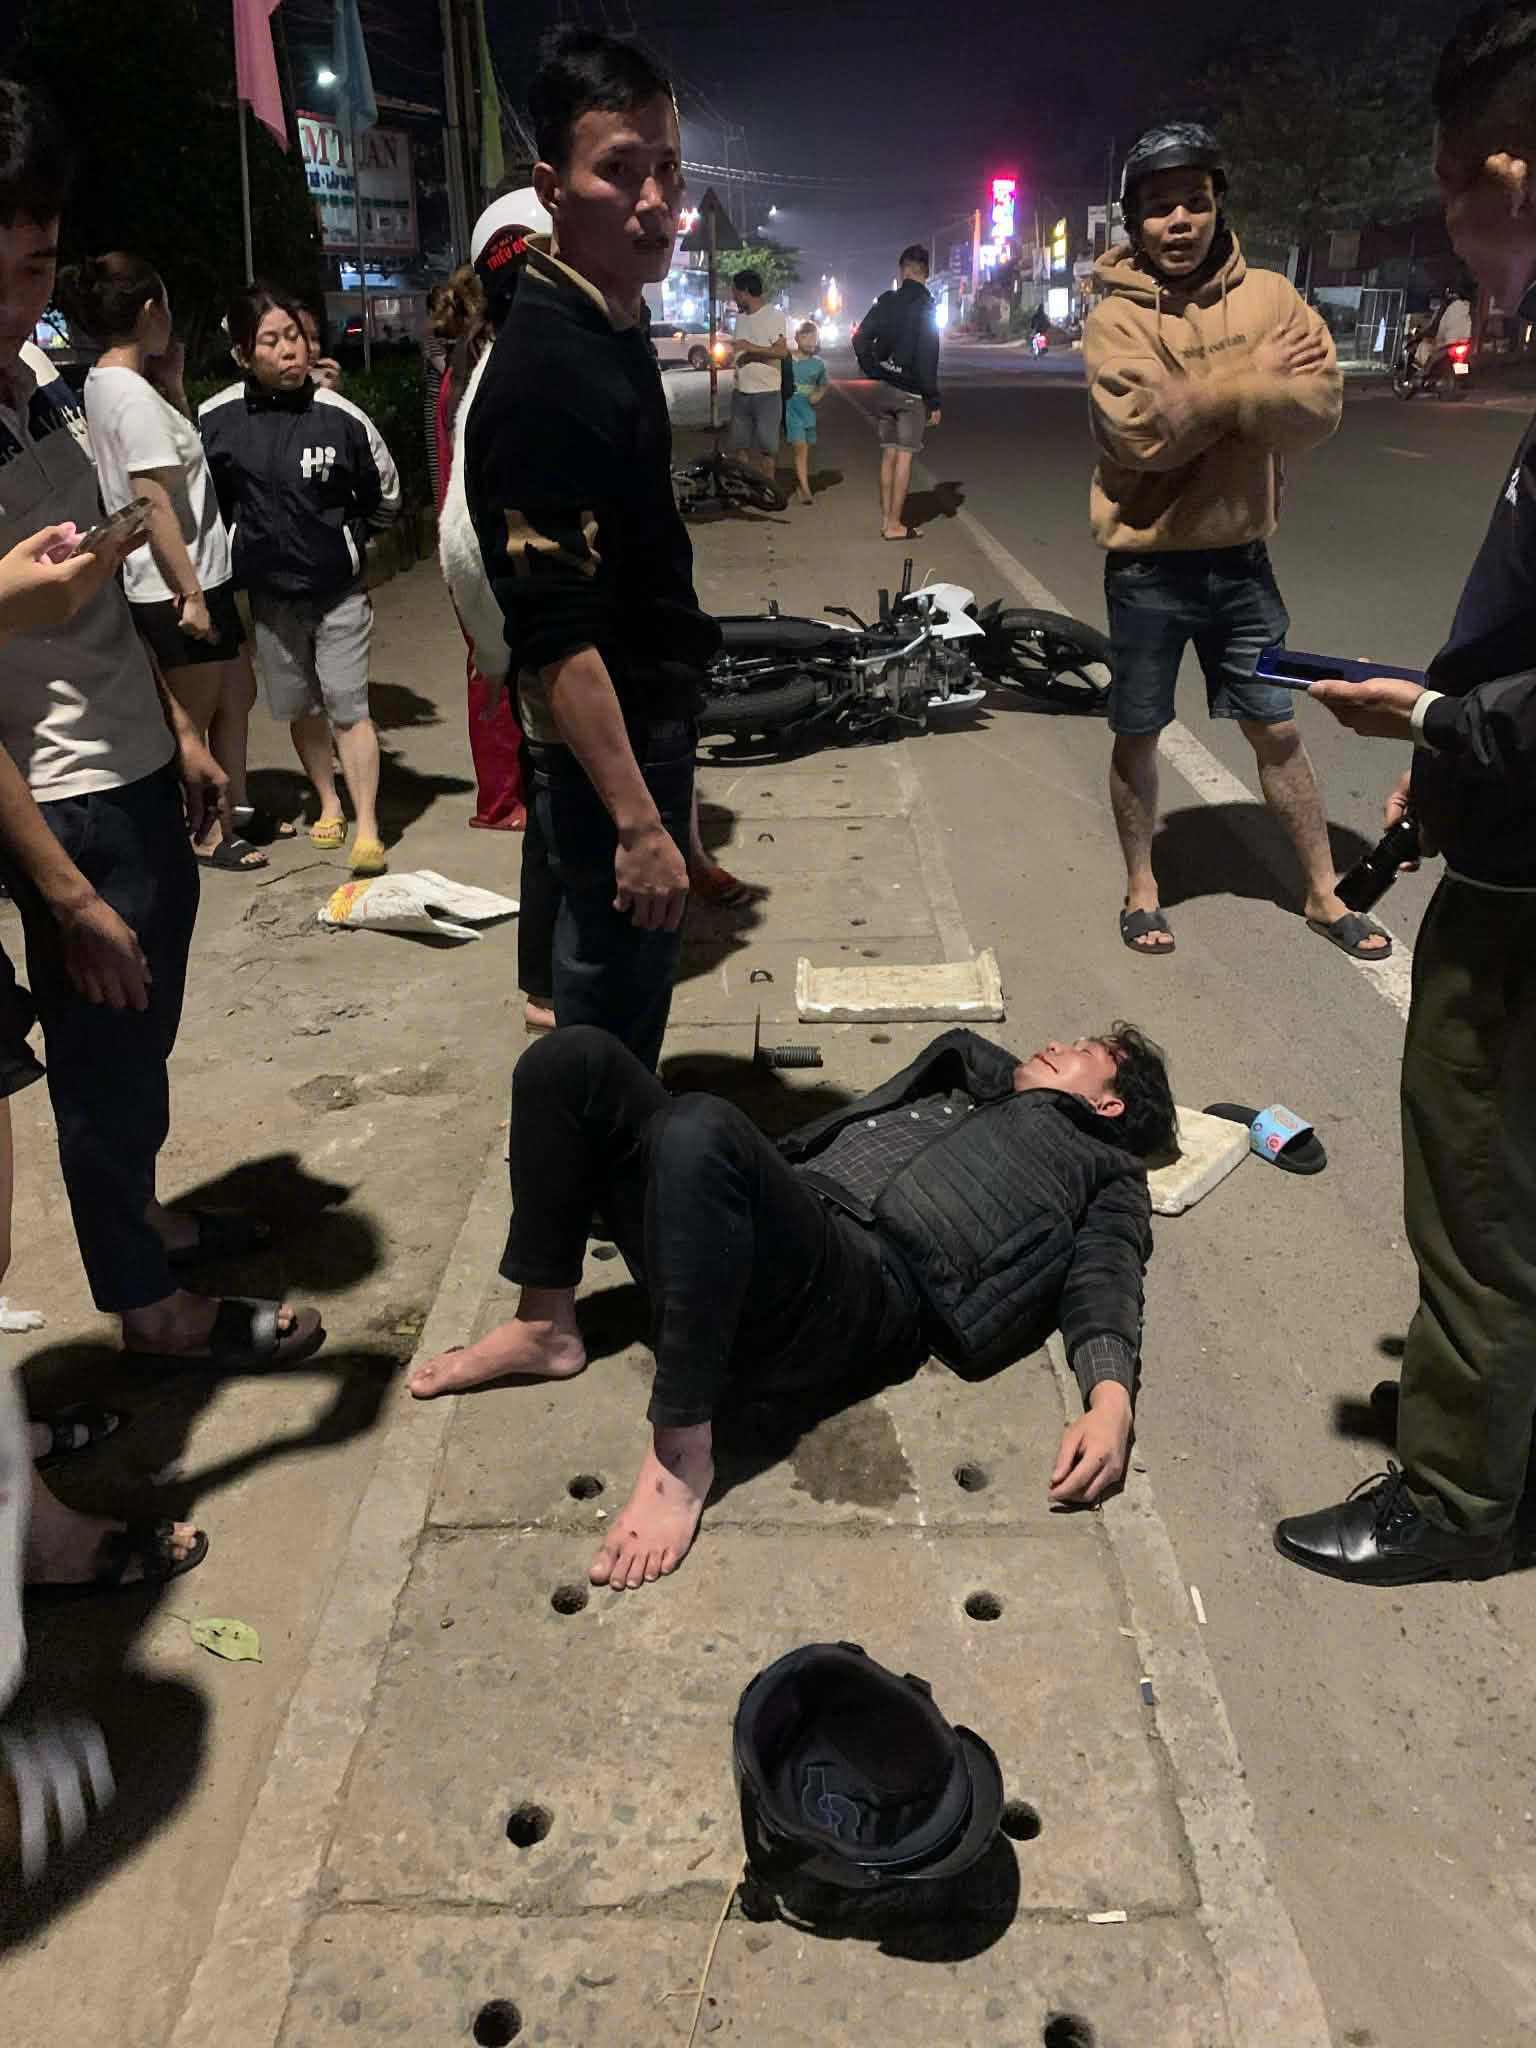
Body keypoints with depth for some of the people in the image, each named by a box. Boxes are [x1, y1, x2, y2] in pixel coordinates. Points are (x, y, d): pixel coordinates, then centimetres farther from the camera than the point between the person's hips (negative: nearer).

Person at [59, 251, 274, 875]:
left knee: (237, 693, 19)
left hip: (198, 574, 10)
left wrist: (172, 381, 9)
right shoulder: (134, 395, -19)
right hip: (177, 586, -10)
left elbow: (183, 444, 19)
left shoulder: (103, 385, 10)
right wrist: (191, 593, -20)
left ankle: (233, 810, 30)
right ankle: (201, 834, 17)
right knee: (195, 715, 3)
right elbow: (156, 505, -22)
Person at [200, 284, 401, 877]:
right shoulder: (214, 420, -9)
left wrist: (344, 540, 9)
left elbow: (385, 496, 5)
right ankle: (328, 803, 32)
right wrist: (244, 544, 6)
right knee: (299, 707, 13)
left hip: (340, 590, -2)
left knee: (347, 706, -8)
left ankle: (367, 829, -4)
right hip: (270, 593, 3)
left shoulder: (342, 417, -11)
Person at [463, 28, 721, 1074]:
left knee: (631, 977, 22)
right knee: (615, 996, 3)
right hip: (604, 745, -10)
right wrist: (638, 820, -28)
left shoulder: (615, 330, 8)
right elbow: (555, 633, -27)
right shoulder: (548, 369, -22)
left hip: (652, 711, 10)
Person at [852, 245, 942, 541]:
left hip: (884, 388, 5)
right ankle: (894, 525, -2)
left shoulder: (887, 301, 3)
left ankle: (886, 517, 18)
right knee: (904, 455, -2)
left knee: (888, 453, 13)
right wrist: (933, 401, -12)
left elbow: (860, 339, 2)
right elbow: (927, 359, -16)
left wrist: (873, 371, 8)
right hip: (911, 392, -5)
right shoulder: (925, 306, -12)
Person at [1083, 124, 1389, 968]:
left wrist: (1208, 399, -21)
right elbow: (1143, 430, -24)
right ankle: (1141, 887, 29)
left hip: (1240, 558, 3)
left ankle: (1325, 895, 24)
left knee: (1277, 731, 11)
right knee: (1137, 735, 10)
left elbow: (1320, 403, -11)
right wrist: (1254, 383, -15)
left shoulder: (1268, 295, 0)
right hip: (1148, 566, -2)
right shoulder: (1115, 318, -9)